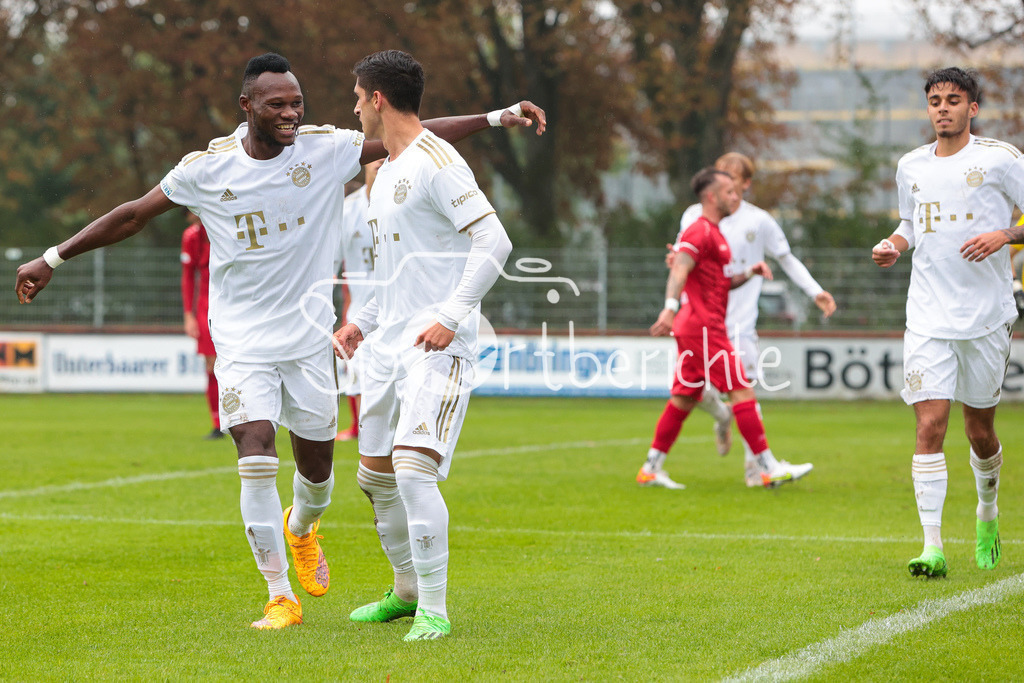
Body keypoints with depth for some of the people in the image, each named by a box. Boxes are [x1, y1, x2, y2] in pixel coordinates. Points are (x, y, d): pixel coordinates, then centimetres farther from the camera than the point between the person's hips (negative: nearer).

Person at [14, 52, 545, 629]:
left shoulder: (327, 149, -7)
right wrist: (52, 260, 4)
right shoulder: (207, 169, -8)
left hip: (309, 337, 2)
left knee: (317, 468, 10)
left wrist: (498, 118, -13)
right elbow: (132, 217, 2)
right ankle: (280, 597, -7)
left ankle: (301, 527, 47)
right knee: (256, 454, -17)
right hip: (243, 341, -2)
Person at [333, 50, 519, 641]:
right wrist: (363, 322, 24)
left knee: (413, 470, -21)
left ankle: (434, 609, -15)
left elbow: (494, 243, -19)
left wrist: (450, 316, -25)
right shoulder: (387, 171, 19)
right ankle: (407, 591, 31)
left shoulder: (436, 162, -12)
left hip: (438, 347, -10)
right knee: (375, 476, 14)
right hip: (390, 344, 10)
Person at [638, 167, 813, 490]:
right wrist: (670, 308, -39)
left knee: (684, 399, 11)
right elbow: (679, 271, -24)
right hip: (703, 328, -10)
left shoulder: (713, 233, 22)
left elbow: (722, 282, 28)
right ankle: (769, 468, -9)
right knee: (742, 391, -9)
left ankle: (652, 467, 14)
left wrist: (750, 272, 10)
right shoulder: (699, 231, -10)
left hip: (696, 330, 10)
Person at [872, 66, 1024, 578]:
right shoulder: (911, 166, 9)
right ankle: (932, 546, -12)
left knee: (980, 429, 9)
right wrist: (894, 245, 5)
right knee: (929, 424, -11)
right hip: (929, 318, 2)